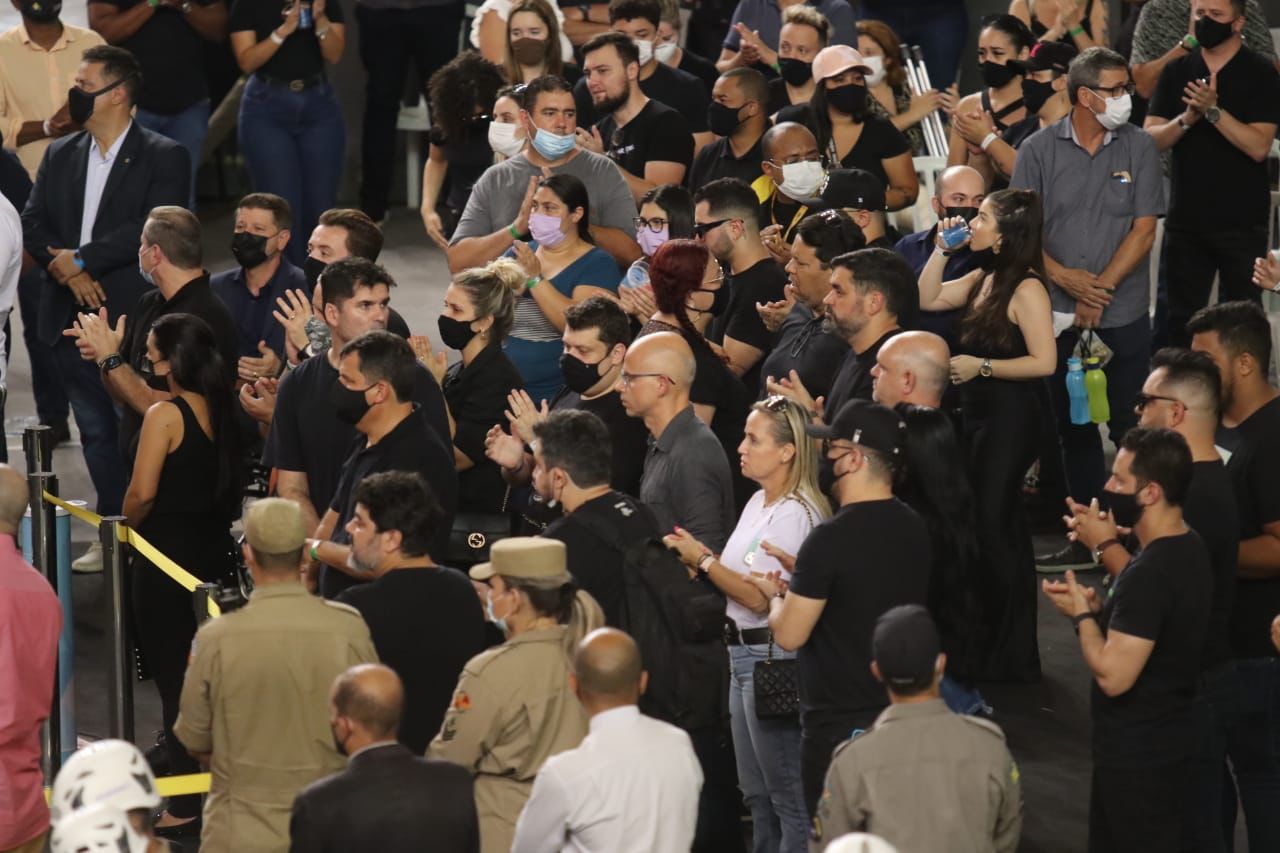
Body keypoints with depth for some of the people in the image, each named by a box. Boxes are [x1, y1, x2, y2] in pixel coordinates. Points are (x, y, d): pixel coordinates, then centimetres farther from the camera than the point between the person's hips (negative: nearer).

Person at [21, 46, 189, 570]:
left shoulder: (163, 158, -3)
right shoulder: (60, 155, 14)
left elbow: (152, 229, -14)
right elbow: (32, 226, 8)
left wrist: (81, 260, -15)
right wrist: (67, 272, -10)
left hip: (134, 317, -5)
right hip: (73, 318, 5)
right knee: (96, 432, 10)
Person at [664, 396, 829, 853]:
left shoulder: (795, 514, -16)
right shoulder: (758, 503, 13)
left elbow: (759, 597, -20)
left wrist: (703, 560, -12)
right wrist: (698, 555, 0)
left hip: (773, 658, -10)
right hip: (742, 653, 10)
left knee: (788, 797, -3)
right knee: (756, 794, 16)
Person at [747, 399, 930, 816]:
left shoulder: (832, 538, -21)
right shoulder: (914, 528, 3)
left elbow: (789, 634, -15)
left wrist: (777, 596, 5)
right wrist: (801, 585, 19)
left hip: (839, 723, -7)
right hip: (902, 715, 7)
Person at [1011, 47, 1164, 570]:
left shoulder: (1139, 148, 0)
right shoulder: (1039, 150, 1)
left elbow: (1144, 229, -3)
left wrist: (1101, 290, -10)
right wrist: (1063, 276, -14)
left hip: (1124, 314, -1)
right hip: (1060, 312, 1)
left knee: (1130, 428, -2)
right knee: (1074, 429, 9)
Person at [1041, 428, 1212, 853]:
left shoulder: (1150, 574, -28)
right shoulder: (1189, 547, 3)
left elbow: (1112, 675, -29)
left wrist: (1082, 614, -14)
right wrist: (1100, 606, 2)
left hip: (1137, 752, -10)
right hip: (1168, 736, 10)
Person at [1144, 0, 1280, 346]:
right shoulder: (1176, 72, 9)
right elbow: (1151, 139, 1)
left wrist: (1213, 110, -24)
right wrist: (1187, 119, -17)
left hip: (1242, 224, -4)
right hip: (1186, 221, 4)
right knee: (1182, 322, 9)